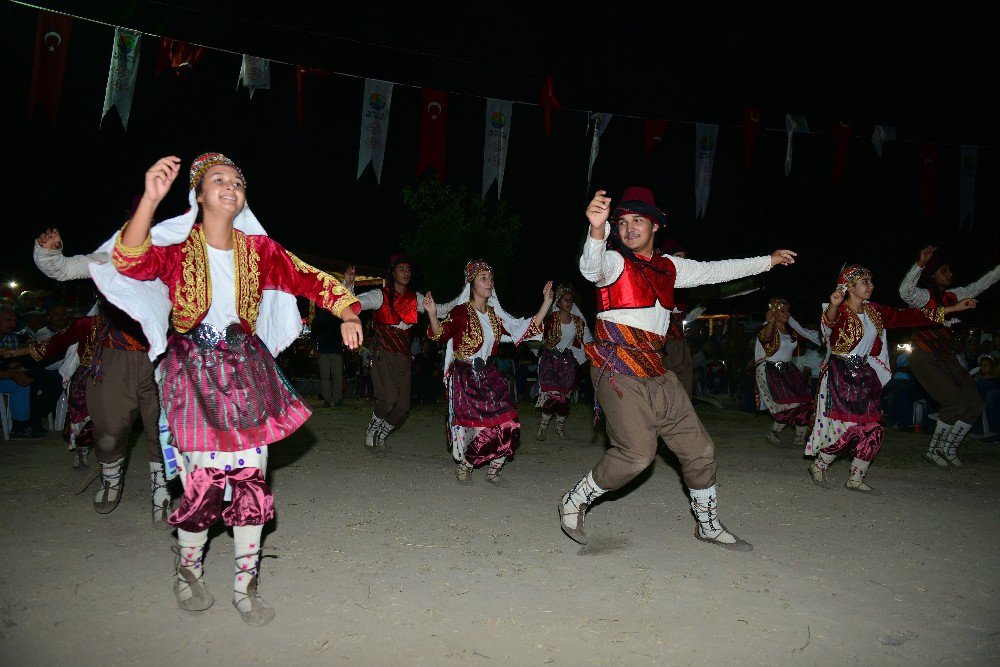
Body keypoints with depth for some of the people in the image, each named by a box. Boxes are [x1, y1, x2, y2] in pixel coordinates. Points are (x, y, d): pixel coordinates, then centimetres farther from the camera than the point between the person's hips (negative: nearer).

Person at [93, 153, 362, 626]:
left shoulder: (258, 248, 4)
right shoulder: (177, 247, -6)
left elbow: (311, 280, 4)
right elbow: (131, 262, -26)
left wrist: (347, 316, -10)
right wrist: (150, 199, -40)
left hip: (247, 371, 3)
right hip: (194, 373, -3)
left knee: (251, 477, 2)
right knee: (202, 480, -3)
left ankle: (245, 586, 18)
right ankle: (188, 573, 27)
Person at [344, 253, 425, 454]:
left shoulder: (416, 298, 10)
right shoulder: (381, 295, -1)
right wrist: (348, 285, -27)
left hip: (403, 356, 5)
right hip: (383, 353, -5)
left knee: (403, 405, 0)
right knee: (389, 398, -21)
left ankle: (380, 437, 25)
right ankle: (371, 432, 7)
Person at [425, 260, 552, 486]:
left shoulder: (495, 314, 12)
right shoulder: (460, 311, -5)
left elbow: (527, 329, 10)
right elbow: (440, 334, -18)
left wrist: (546, 303, 6)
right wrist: (432, 314, -37)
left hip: (488, 375, 6)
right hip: (464, 377, -6)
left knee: (509, 425, -4)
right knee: (481, 428, -13)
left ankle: (493, 470, 17)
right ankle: (463, 466, 15)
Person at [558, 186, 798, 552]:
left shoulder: (669, 267, 13)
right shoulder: (614, 261, -7)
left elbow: (715, 271, 26)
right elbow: (591, 268, -31)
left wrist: (768, 260, 32)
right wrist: (597, 231, -52)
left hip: (657, 374, 7)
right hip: (618, 371, -7)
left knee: (699, 449, 12)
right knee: (637, 453, -22)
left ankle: (709, 526, 32)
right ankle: (574, 501, 1)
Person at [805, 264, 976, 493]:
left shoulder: (874, 311, 10)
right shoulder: (840, 310, -14)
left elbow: (906, 317, 14)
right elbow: (829, 321, -37)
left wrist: (953, 308, 14)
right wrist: (833, 306, -64)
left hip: (865, 375, 8)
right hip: (840, 374, -8)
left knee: (872, 429, 4)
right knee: (849, 427, -12)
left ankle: (856, 479, 16)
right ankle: (818, 465, 8)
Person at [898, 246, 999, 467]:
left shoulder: (953, 295, 12)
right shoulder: (923, 296, -10)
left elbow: (981, 285, 21)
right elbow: (905, 291, -32)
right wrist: (920, 264, -41)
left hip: (946, 358, 8)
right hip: (925, 359, -8)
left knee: (975, 405, 4)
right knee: (955, 403, -16)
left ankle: (948, 448, 20)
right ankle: (933, 450, 3)